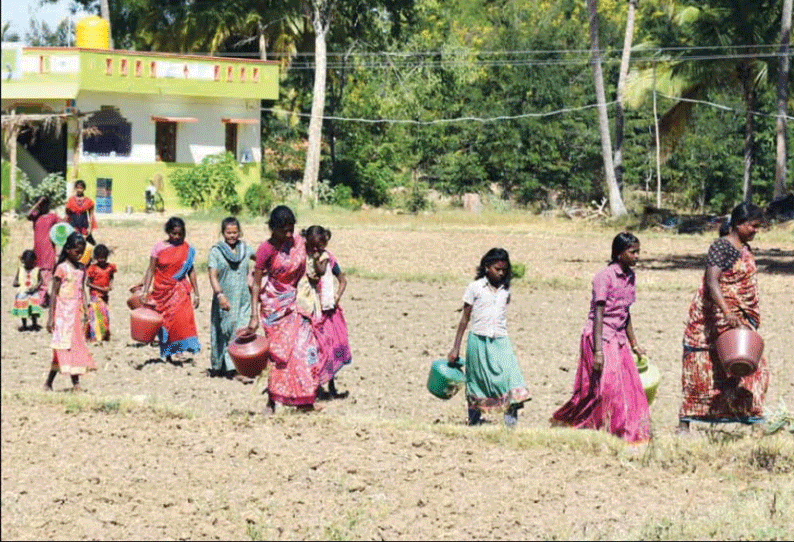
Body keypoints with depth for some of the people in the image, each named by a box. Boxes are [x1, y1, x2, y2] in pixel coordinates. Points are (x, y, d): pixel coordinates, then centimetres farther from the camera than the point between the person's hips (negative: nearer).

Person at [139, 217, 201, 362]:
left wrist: (196, 294, 7)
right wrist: (145, 290, -5)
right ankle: (166, 355, 11)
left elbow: (191, 272, 8)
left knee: (183, 316, -19)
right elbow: (151, 270, 2)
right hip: (162, 290, 0)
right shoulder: (159, 247, 1)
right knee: (164, 321, 1)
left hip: (179, 291, 0)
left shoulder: (187, 249, 4)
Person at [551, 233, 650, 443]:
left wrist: (634, 345, 23)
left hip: (618, 338, 8)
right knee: (608, 386, -13)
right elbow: (598, 314, -18)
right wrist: (598, 351, -23)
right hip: (599, 337, -8)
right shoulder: (605, 277, -14)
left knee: (629, 387, 3)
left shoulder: (630, 276, 10)